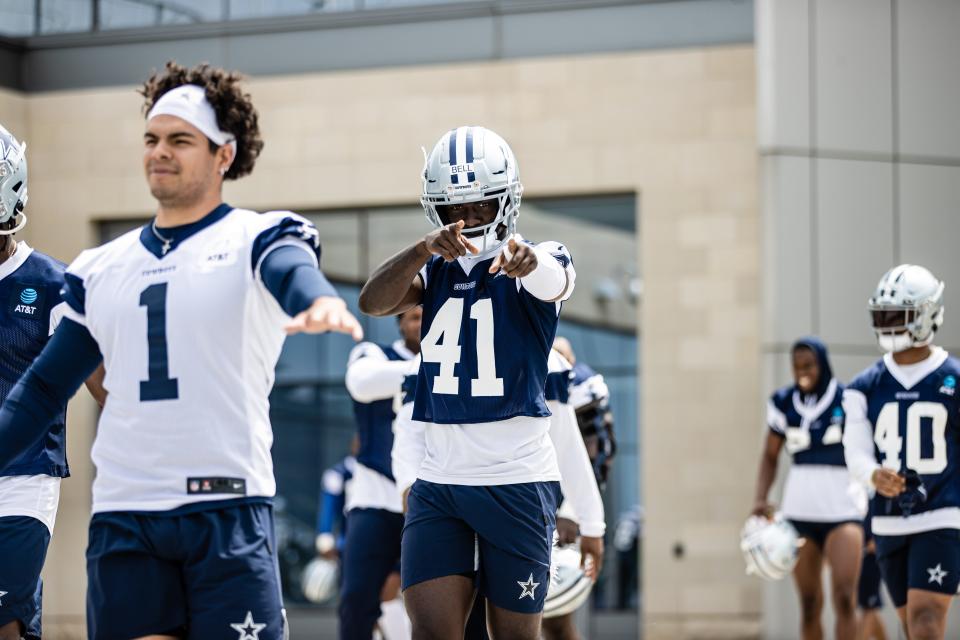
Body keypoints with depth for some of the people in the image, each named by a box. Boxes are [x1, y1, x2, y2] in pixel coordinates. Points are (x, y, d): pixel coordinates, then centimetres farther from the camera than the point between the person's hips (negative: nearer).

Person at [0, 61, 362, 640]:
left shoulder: (255, 240, 1)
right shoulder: (102, 268, 16)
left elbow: (293, 270, -24)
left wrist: (321, 301, -47)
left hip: (227, 510, -4)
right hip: (122, 518, 4)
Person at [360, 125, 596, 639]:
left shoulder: (534, 268, -2)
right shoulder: (432, 270, 9)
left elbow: (553, 283, -28)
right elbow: (373, 303, -11)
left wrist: (531, 260, -53)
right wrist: (426, 249, -30)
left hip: (517, 478, -3)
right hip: (439, 477, 3)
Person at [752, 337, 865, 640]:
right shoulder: (784, 402, 5)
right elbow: (770, 456, 15)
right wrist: (760, 499, 0)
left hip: (843, 509, -3)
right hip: (799, 510, 3)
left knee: (844, 598, -16)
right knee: (809, 606, 7)